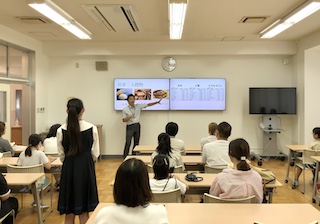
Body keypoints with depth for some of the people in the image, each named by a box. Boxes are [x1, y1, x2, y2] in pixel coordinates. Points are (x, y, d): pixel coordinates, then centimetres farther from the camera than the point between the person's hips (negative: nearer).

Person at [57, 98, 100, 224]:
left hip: (68, 168, 1)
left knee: (69, 210, 13)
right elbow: (95, 154, -4)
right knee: (84, 211, 12)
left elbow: (62, 155, 0)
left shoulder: (61, 130, -8)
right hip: (86, 167, 0)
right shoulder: (92, 128, -10)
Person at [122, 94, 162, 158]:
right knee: (128, 143, -6)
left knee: (136, 143, 10)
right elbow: (123, 120, -5)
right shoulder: (125, 109, -4)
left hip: (137, 126, 4)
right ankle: (125, 157, 2)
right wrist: (130, 117, -22)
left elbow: (148, 105, 1)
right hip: (130, 127, -4)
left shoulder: (138, 106, 4)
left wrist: (156, 102, -8)